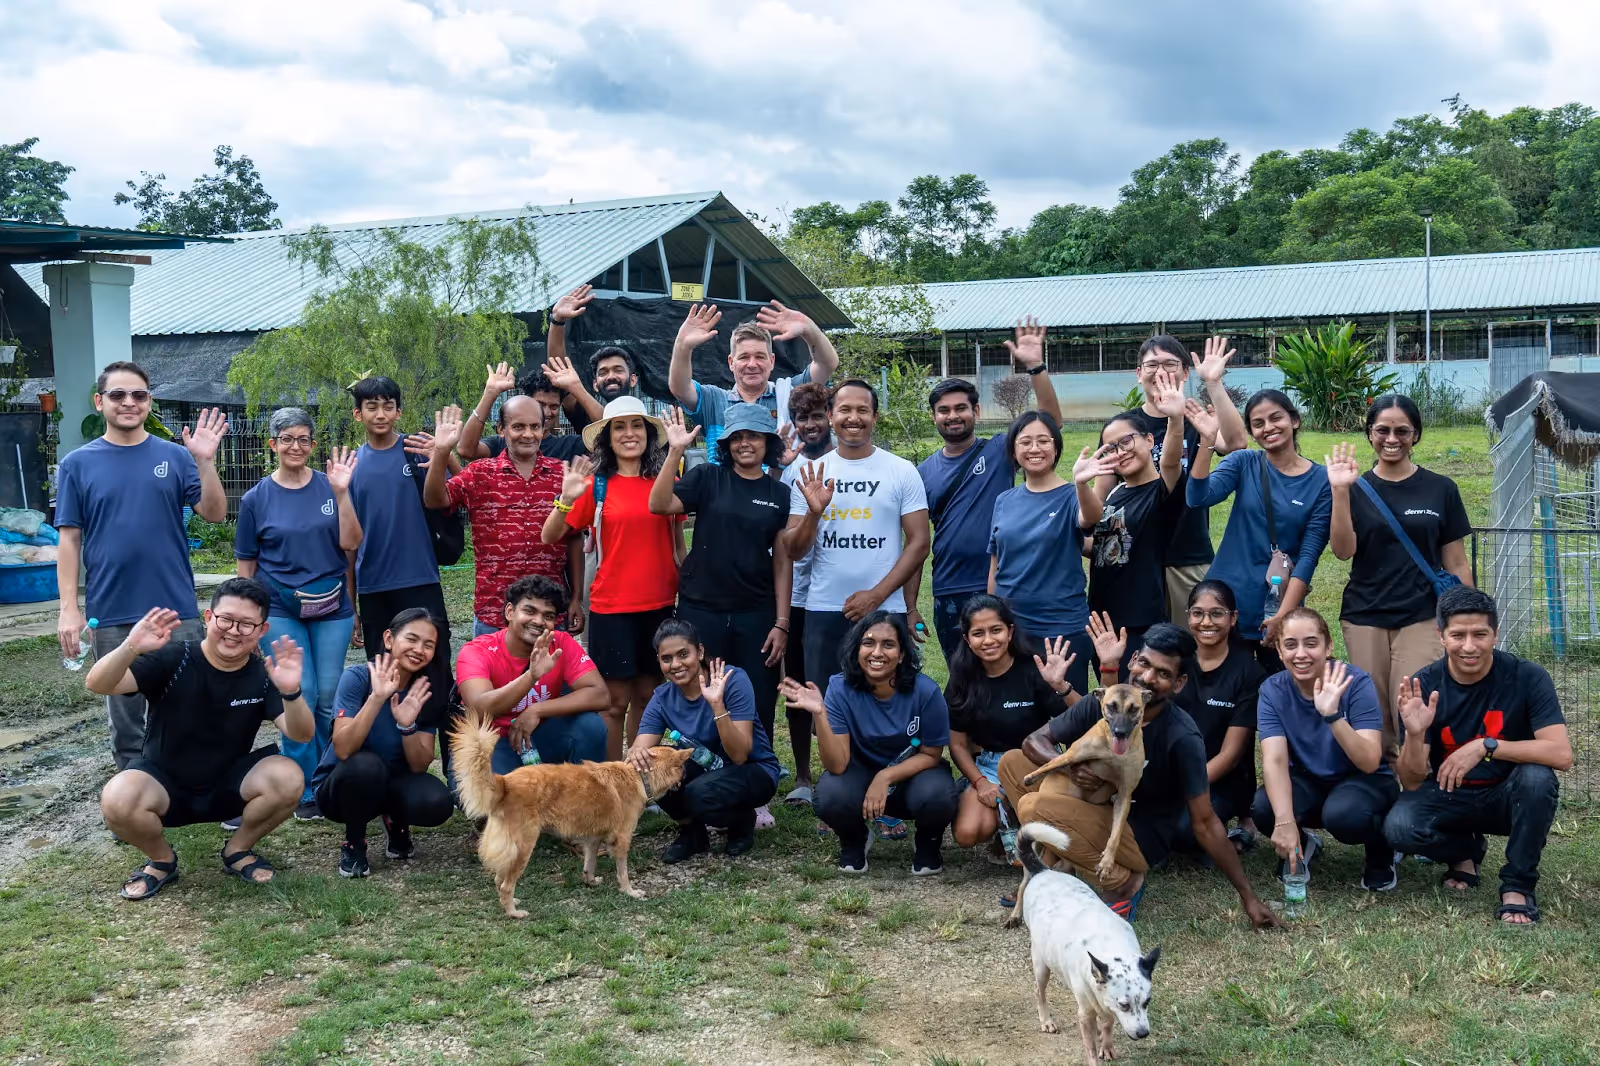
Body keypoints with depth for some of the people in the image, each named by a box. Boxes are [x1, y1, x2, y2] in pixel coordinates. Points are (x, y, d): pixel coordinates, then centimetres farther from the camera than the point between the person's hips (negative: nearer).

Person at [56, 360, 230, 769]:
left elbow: (214, 514, -2)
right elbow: (69, 539, 2)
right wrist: (68, 608, -5)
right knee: (125, 715, 11)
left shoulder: (175, 457, 3)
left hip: (176, 609, 0)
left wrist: (205, 461, -16)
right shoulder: (77, 464, 3)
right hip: (111, 615, 0)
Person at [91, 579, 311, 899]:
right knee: (116, 801, -33)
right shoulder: (172, 659, -17)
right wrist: (130, 648, -49)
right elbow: (96, 685, -27)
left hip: (227, 784, 2)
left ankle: (238, 850, 4)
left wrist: (291, 692, -44)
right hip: (163, 781, -2)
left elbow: (302, 735, -22)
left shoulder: (263, 675, -11)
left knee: (289, 779, -26)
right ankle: (162, 860, 1)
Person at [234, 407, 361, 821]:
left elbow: (349, 543, -6)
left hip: (331, 607, 1)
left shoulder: (330, 487, 3)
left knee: (327, 699, 4)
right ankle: (305, 792, 5)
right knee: (300, 696, -6)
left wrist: (342, 492, -14)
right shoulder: (256, 498, 2)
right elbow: (246, 565, 6)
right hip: (280, 609, -1)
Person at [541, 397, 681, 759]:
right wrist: (567, 499, -21)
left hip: (660, 604, 3)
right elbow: (550, 536, -5)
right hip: (611, 607, -3)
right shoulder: (596, 485, -3)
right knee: (616, 700, 1)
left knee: (647, 695, 12)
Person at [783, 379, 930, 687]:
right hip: (823, 612, 2)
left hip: (885, 611, -1)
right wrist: (814, 513, -14)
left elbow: (918, 543, -2)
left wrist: (877, 595, -12)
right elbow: (793, 551, 5)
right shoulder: (811, 475, 6)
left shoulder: (902, 471, 1)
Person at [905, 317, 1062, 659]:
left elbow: (1051, 421, -13)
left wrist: (1035, 367, -24)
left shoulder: (999, 451, 1)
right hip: (949, 597, 3)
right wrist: (910, 607, 3)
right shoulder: (925, 472, 7)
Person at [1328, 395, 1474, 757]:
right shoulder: (1357, 488, 4)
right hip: (1364, 618, 1)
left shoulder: (1441, 489, 3)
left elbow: (1456, 563, 6)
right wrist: (1339, 492, -18)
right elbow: (1343, 550, -10)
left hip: (1423, 617, -1)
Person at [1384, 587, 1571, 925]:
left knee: (1536, 777, -34)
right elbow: (1412, 783, -14)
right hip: (1450, 797, 1)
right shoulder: (1424, 686, -14)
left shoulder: (1527, 677, -17)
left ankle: (1518, 886, -11)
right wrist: (1415, 735, -35)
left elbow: (1561, 754, -27)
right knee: (1398, 827, -28)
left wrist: (1485, 747, -34)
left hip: (1507, 797, -1)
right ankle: (1465, 851, 8)